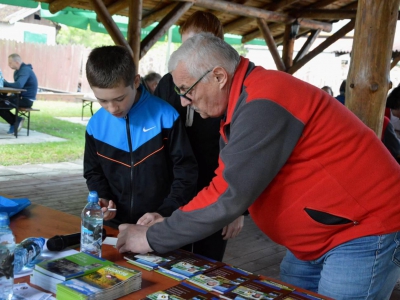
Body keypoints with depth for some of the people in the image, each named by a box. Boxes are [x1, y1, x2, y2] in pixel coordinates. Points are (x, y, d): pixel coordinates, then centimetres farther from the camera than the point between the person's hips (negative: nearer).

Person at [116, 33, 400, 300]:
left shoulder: (263, 104, -25)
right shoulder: (247, 99, 6)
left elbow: (228, 196, -28)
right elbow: (225, 183, 8)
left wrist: (152, 238, -18)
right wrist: (164, 222, -1)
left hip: (363, 233, -9)